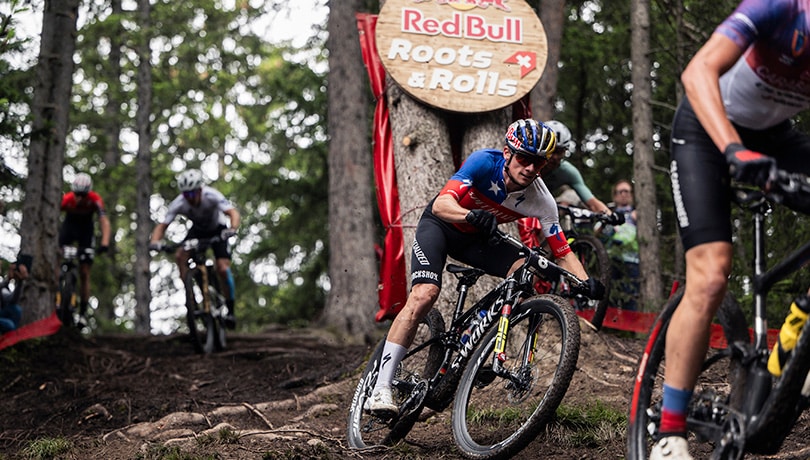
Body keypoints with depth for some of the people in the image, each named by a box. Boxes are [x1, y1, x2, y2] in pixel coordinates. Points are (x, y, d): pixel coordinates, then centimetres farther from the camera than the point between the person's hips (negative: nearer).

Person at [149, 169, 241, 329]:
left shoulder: (211, 196, -35)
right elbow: (162, 225, -26)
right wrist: (155, 242, -47)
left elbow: (234, 213, -46)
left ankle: (230, 310, -2)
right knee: (180, 256, -24)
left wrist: (232, 229, -67)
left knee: (223, 269, -20)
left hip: (218, 230, -3)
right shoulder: (179, 204, -28)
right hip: (197, 230, 3)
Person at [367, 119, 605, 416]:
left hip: (478, 238, 4)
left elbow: (563, 253, -17)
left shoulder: (541, 200, -20)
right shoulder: (485, 162, -30)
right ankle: (381, 388, -24)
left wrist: (586, 283, -36)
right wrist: (472, 215, -61)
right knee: (425, 295, -26)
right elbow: (441, 204, -41)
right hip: (439, 224, -4)